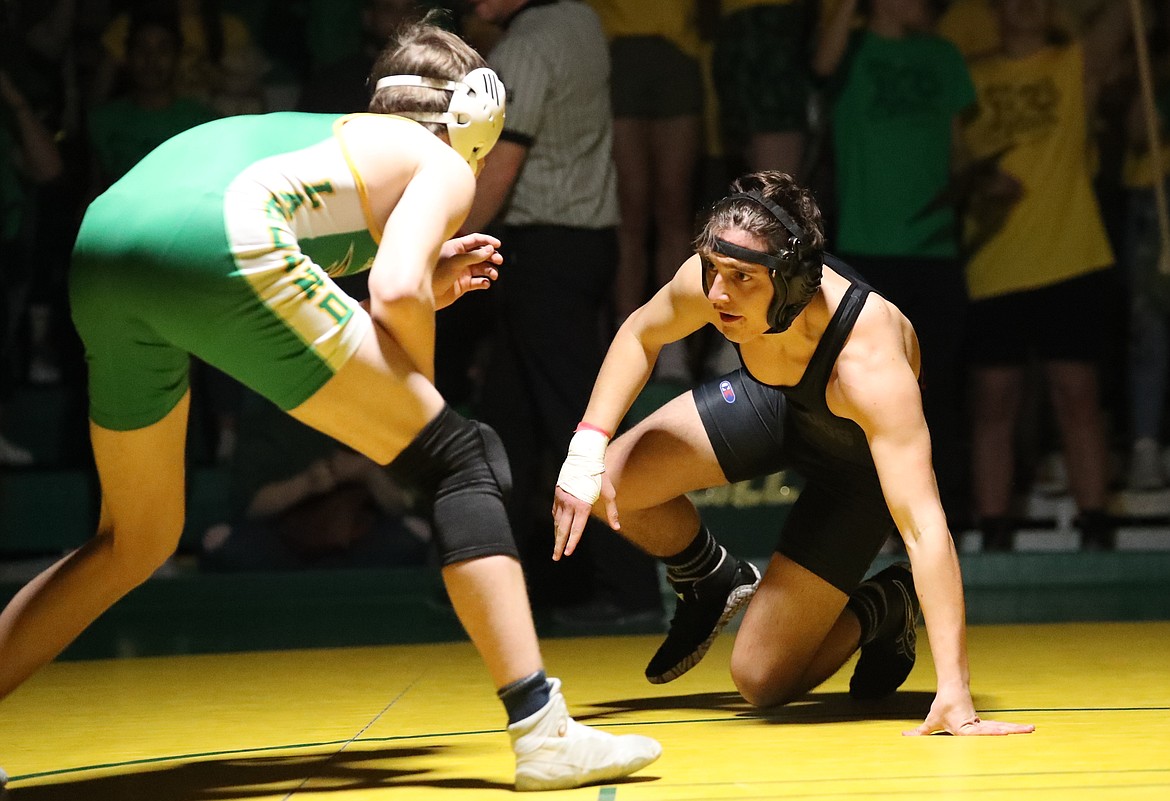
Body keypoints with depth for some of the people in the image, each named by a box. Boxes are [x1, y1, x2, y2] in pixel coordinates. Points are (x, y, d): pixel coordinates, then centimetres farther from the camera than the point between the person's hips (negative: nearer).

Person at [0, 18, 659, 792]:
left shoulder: (327, 135, 39)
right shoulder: (443, 165, 20)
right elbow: (394, 293, 1)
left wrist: (427, 284, 40)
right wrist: (422, 390, 18)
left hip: (99, 244, 7)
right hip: (213, 243, -7)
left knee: (134, 542, 26)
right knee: (458, 460, 4)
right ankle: (545, 734, -5)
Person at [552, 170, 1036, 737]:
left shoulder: (870, 364, -46)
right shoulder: (707, 282, -31)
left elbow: (923, 524, -48)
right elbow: (641, 334, -6)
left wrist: (954, 691, -53)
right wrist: (587, 447, -19)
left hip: (860, 458, -5)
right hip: (774, 400, 5)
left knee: (761, 679, -11)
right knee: (606, 486, -13)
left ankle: (885, 609, 20)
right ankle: (713, 584, 19)